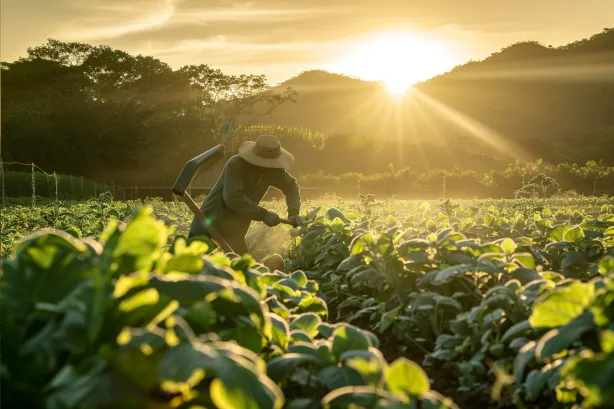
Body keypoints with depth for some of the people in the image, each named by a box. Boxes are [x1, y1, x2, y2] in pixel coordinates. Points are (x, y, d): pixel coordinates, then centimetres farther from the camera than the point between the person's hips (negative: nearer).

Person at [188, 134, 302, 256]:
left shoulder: (273, 170, -6)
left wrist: (293, 212, -7)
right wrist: (264, 215, -33)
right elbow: (233, 198, -34)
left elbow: (292, 186, 9)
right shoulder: (235, 165, -24)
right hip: (208, 228, -6)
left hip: (234, 232, 6)